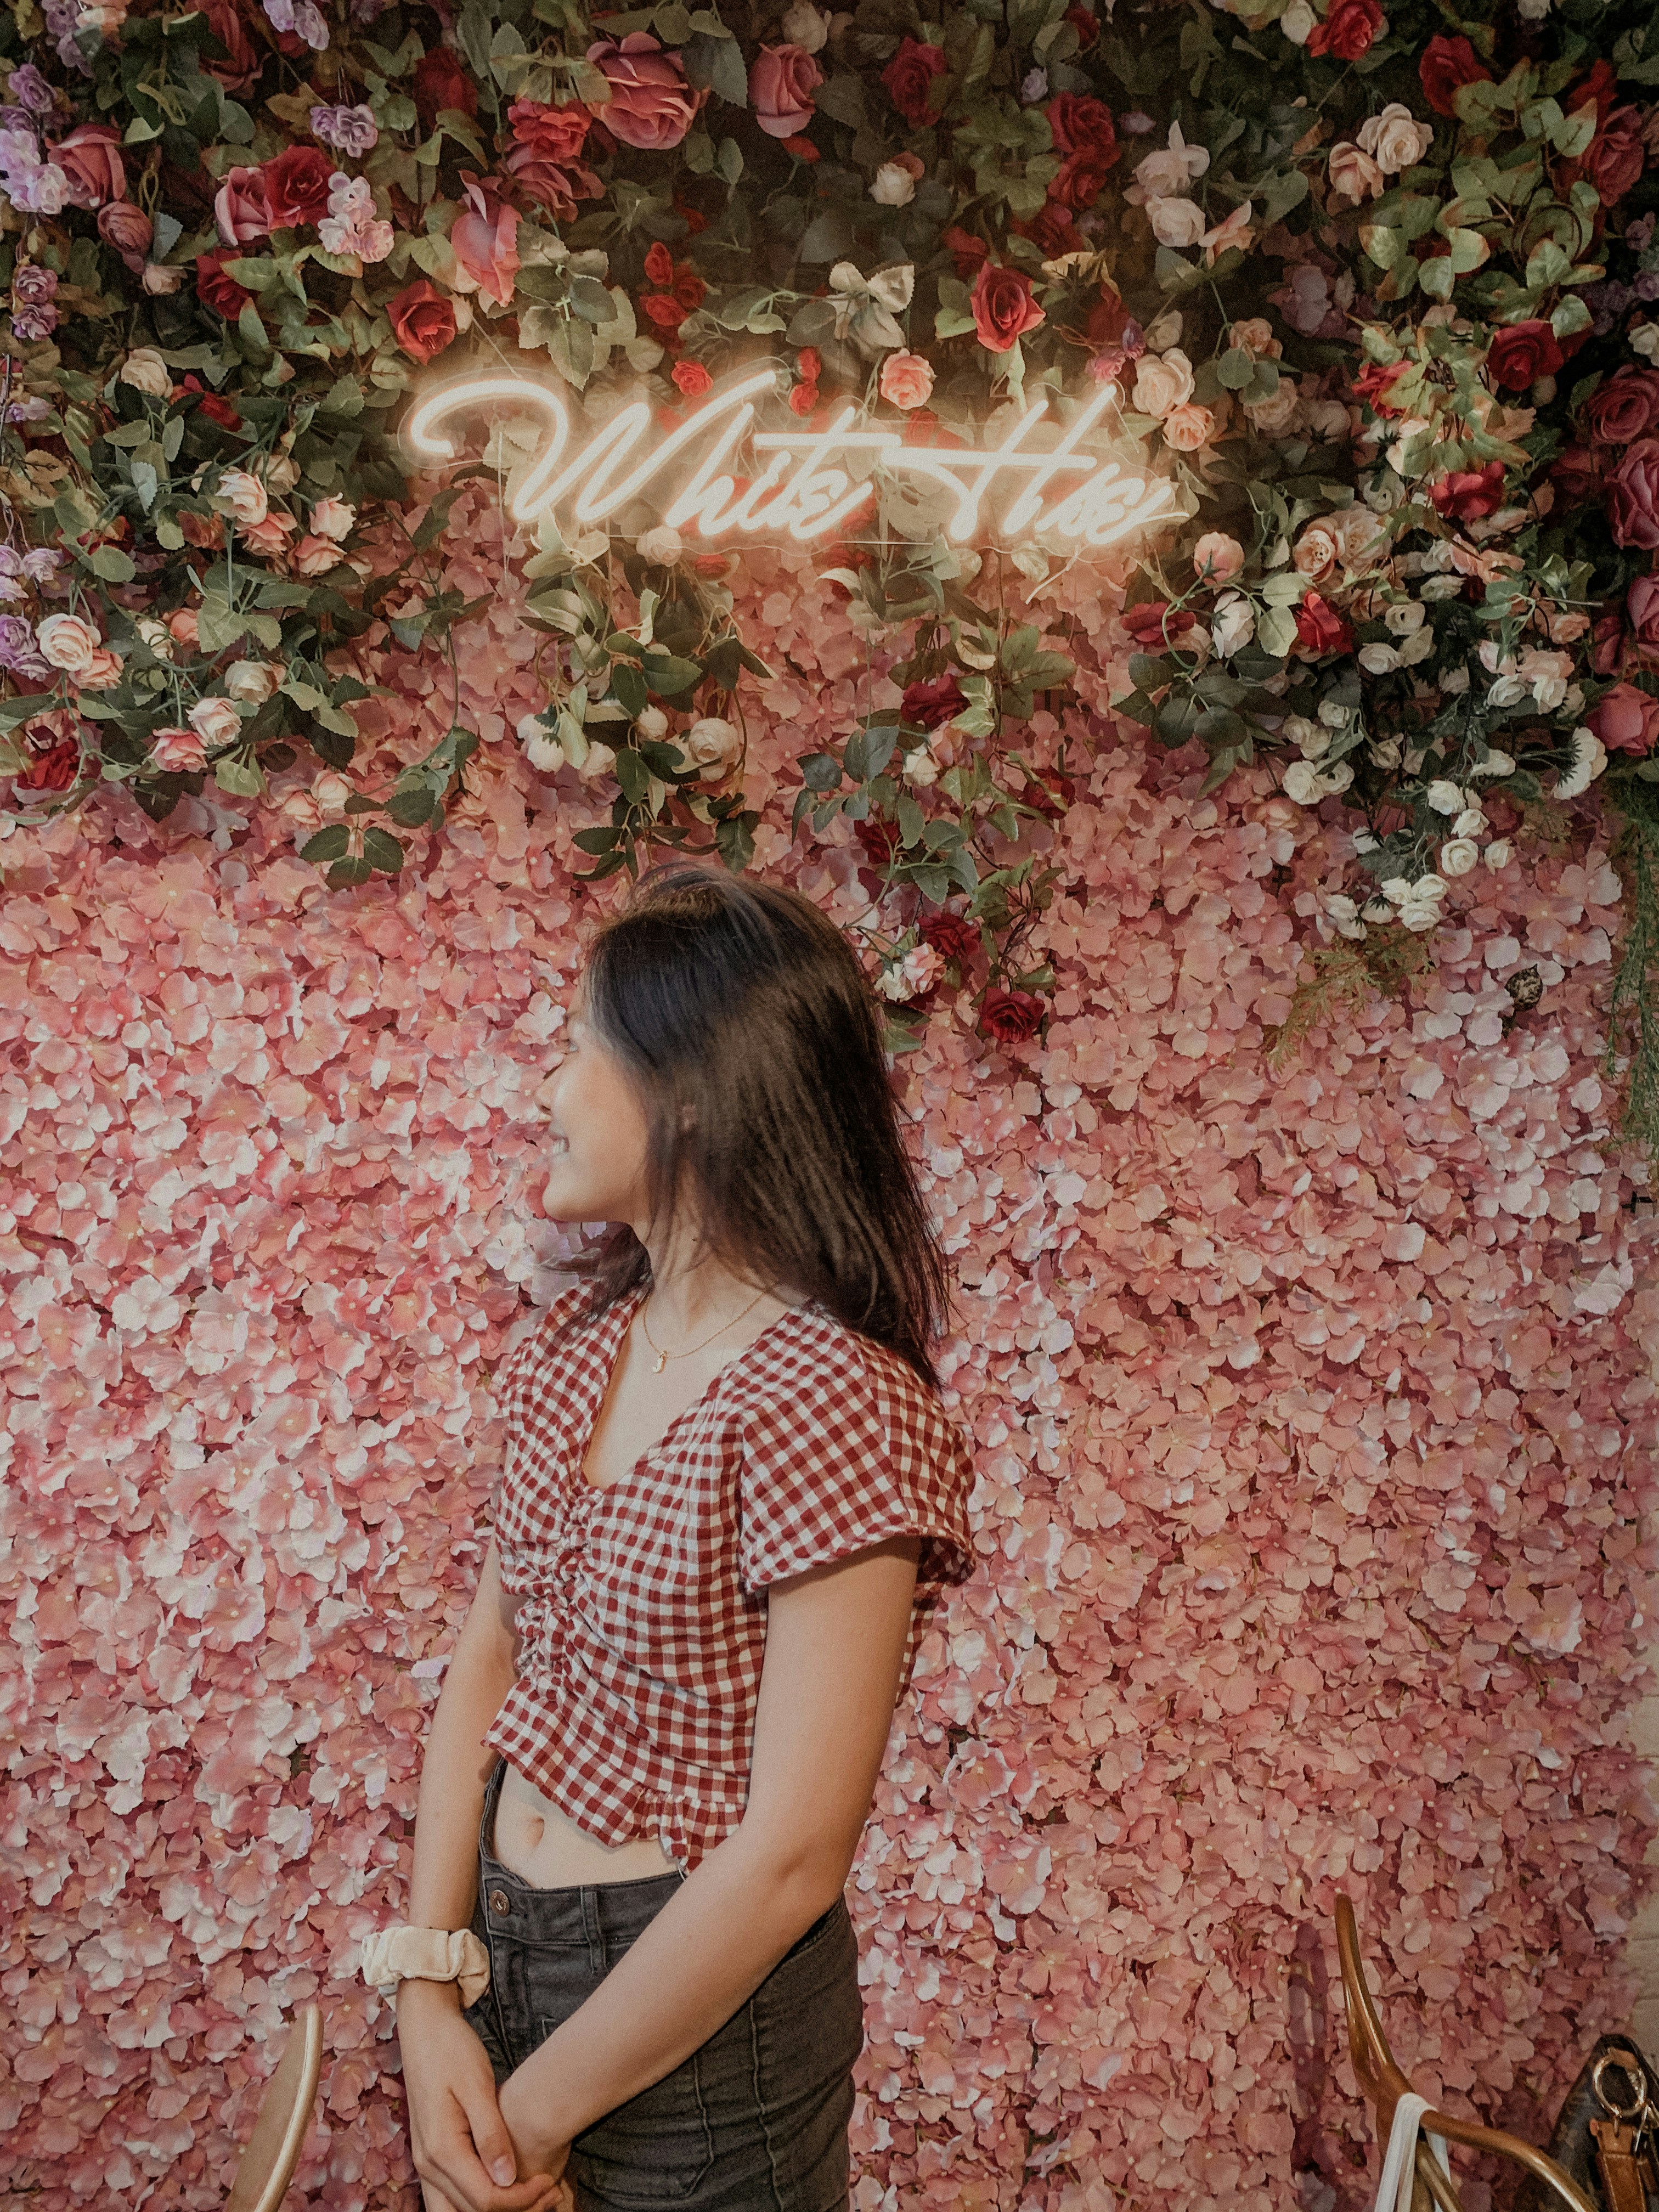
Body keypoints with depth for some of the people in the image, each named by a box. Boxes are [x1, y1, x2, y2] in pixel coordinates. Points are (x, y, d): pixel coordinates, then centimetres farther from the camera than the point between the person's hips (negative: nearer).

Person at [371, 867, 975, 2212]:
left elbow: (789, 1860, -24)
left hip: (695, 2027, -6)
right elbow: (491, 1659, 2)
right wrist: (431, 1993, -7)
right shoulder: (584, 1340, -1)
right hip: (494, 1951, 6)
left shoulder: (833, 1404, -25)